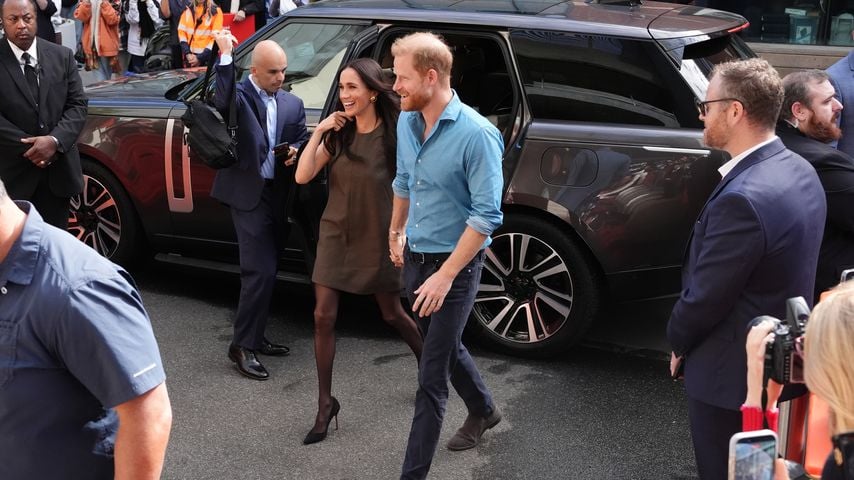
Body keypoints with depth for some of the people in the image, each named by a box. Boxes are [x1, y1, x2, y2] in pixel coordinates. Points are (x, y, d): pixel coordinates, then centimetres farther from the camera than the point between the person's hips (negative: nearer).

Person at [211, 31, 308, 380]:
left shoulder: (292, 104, 11)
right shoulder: (240, 96, -7)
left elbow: (302, 142, 17)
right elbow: (222, 103, -29)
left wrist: (294, 152, -5)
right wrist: (225, 57, -30)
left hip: (279, 195, 6)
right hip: (249, 195, -6)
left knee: (265, 272, 14)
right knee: (260, 272, -11)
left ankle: (254, 337, 27)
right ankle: (242, 346, -1)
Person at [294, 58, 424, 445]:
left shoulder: (393, 134, -13)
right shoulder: (338, 134, -2)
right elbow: (302, 176, -9)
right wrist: (318, 132, -16)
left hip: (377, 236, -3)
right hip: (336, 233, 3)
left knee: (392, 314, 12)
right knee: (324, 316, -3)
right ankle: (325, 404, 8)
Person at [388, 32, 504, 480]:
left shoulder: (477, 134, -23)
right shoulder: (406, 122, -1)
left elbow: (486, 215, -23)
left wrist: (445, 276, -24)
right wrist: (395, 233, 26)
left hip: (455, 264, -7)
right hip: (415, 257, 8)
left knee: (430, 377, -4)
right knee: (444, 346, 25)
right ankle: (483, 410, 51)